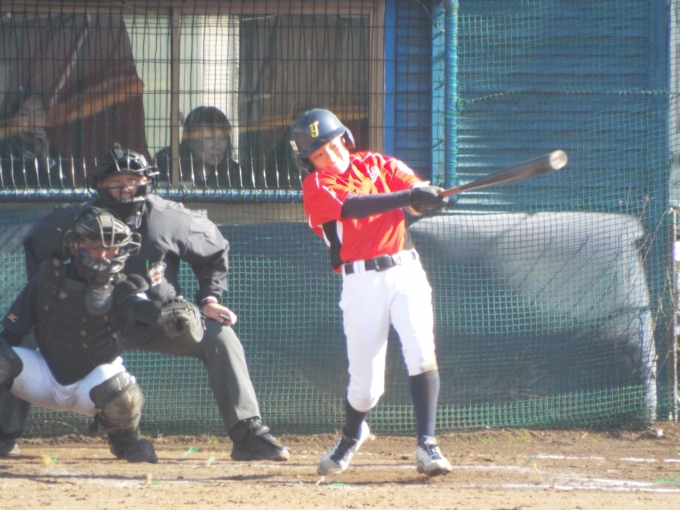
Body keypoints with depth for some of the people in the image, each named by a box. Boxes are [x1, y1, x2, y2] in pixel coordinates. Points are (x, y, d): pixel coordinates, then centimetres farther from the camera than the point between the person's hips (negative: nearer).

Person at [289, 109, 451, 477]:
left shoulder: (377, 164, 12)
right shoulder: (316, 186, 1)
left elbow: (417, 191, -1)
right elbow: (353, 206, -18)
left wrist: (425, 196, -26)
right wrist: (406, 197, -29)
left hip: (405, 270, 2)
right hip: (362, 281, -2)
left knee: (421, 351, -19)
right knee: (366, 381, 0)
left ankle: (427, 445, -19)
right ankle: (351, 436, 32)